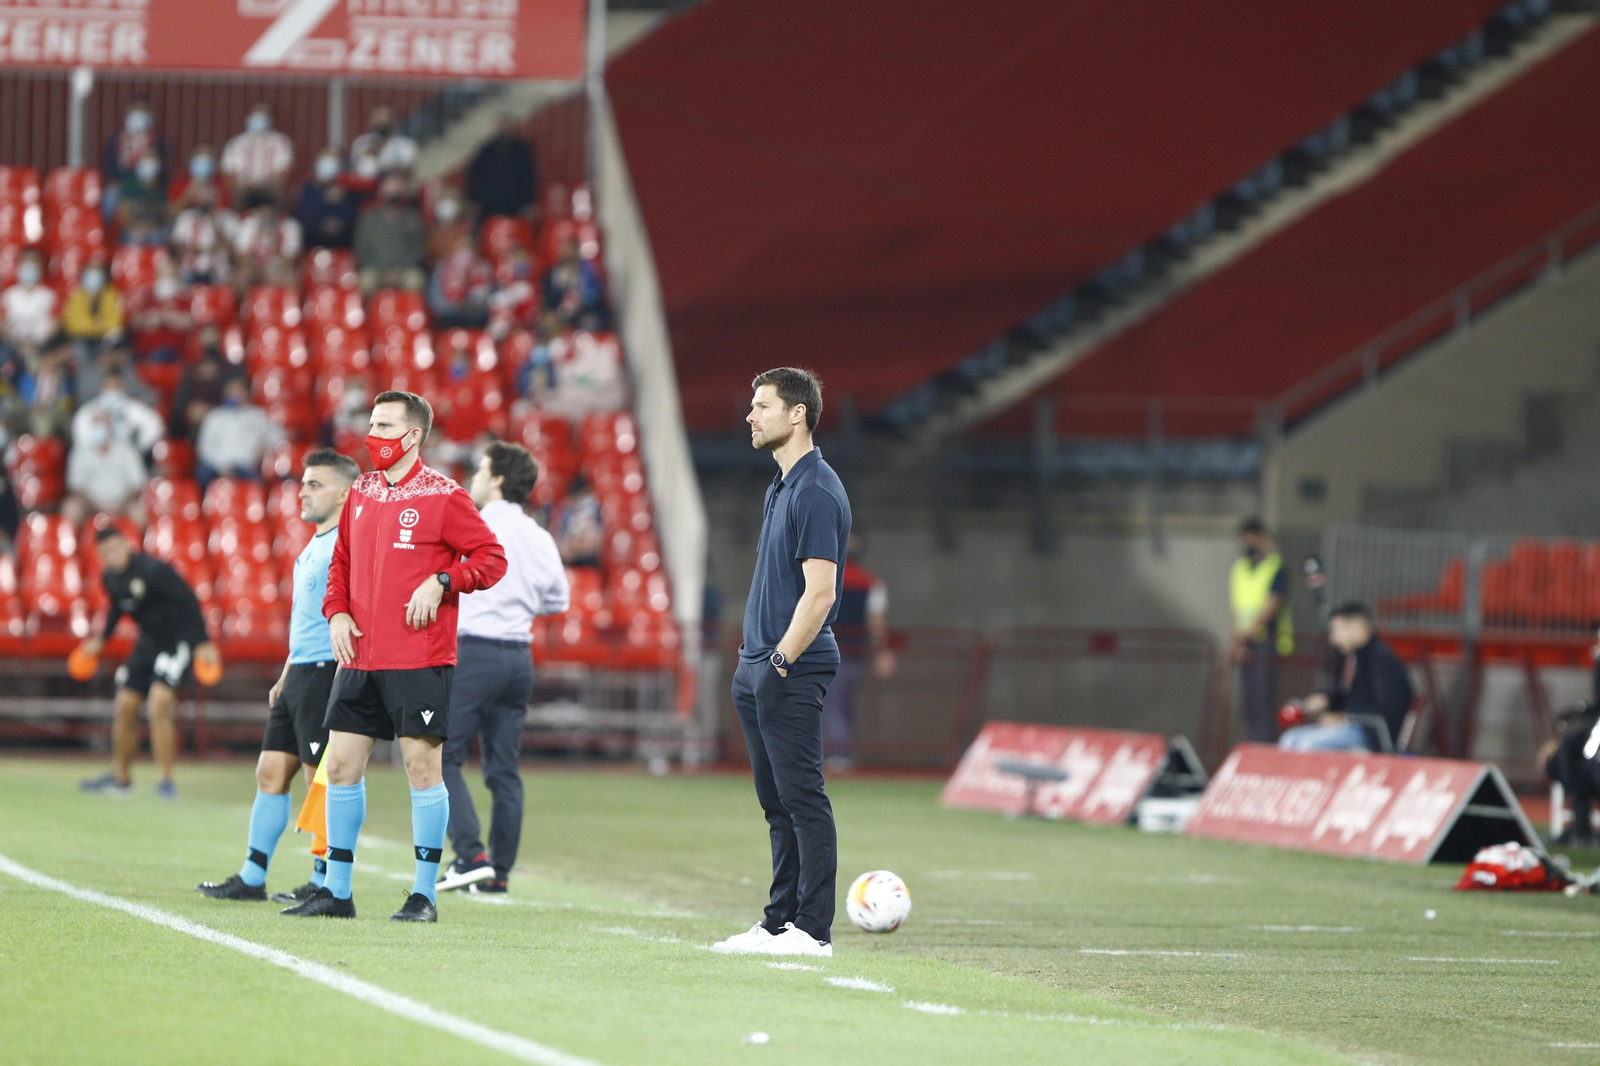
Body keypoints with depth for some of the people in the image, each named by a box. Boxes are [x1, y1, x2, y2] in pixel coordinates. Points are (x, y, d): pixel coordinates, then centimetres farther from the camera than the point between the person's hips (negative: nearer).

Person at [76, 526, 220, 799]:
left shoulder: (153, 570, -24)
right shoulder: (109, 577, 0)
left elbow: (188, 601, -21)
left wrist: (203, 643, -22)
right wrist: (101, 640, 22)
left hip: (177, 641, -8)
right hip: (148, 642, 8)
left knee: (159, 704, -21)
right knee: (125, 706, 9)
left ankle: (166, 781, -14)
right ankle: (120, 777, 27)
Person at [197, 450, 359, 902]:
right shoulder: (312, 548, 20)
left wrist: (343, 678, -24)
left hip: (327, 674, -10)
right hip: (300, 675, 10)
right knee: (271, 772, 9)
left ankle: (325, 882, 0)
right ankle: (252, 878, 13)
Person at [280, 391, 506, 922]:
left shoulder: (443, 496, -6)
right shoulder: (361, 493, 13)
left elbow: (491, 558, -5)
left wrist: (441, 583, -17)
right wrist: (336, 612, 6)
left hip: (419, 659, -6)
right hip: (359, 658, 6)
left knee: (421, 765, -3)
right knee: (341, 765, 5)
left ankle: (424, 895, 3)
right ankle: (336, 891, 13)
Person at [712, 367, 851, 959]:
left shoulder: (816, 492, -14)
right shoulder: (781, 487, 17)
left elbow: (819, 591, -19)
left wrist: (780, 663, -19)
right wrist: (753, 663, 17)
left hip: (792, 671, -10)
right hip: (760, 666, 10)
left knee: (802, 798, -8)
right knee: (777, 801, 12)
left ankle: (813, 929, -7)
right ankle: (780, 921, 16)